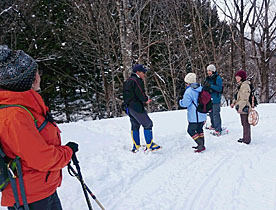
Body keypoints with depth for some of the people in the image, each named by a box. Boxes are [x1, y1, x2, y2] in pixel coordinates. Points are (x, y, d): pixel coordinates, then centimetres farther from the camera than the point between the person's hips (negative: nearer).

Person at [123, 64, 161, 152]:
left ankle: (136, 147, 20)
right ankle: (150, 146, 1)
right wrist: (146, 99, -1)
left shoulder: (128, 81, 19)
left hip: (129, 107, 10)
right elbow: (140, 94, -21)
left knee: (135, 126, 17)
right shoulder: (137, 80, -13)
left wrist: (144, 101, 13)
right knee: (148, 124, -2)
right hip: (136, 107, -10)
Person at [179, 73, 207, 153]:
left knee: (191, 130, 3)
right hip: (203, 115, 8)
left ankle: (201, 145, -1)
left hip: (195, 117, -8)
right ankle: (201, 145, 29)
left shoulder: (189, 91, -19)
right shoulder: (201, 89, 5)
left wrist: (180, 101, 3)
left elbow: (185, 103, -19)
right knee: (199, 129, 22)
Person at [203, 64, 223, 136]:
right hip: (209, 98, 8)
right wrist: (205, 86, -6)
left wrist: (210, 85, -27)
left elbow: (219, 88, -19)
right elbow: (205, 87, 17)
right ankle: (213, 126, 36)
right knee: (211, 113, 19)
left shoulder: (218, 78, -11)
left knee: (216, 114, -9)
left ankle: (218, 130, -5)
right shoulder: (208, 78, 11)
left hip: (216, 99, -8)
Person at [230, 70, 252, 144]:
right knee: (244, 123, 18)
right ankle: (245, 138, 29)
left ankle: (247, 140, 6)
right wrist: (233, 103, 15)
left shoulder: (245, 85, -18)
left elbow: (245, 98, -23)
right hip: (241, 108, 11)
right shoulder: (240, 85, 15)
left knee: (246, 124, -2)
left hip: (244, 108, -11)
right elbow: (237, 96, 24)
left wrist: (240, 107, -24)